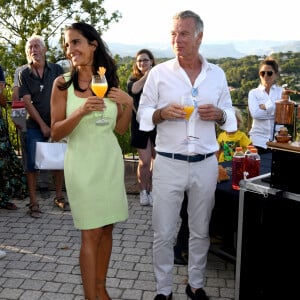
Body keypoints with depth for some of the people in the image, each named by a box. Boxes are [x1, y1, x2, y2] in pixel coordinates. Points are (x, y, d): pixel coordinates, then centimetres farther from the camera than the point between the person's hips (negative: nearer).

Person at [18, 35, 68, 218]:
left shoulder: (57, 70, 2)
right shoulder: (24, 74, 1)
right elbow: (27, 102, -5)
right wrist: (43, 125, -11)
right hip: (35, 126, -1)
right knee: (33, 163, -1)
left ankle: (59, 197, 22)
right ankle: (33, 202, 7)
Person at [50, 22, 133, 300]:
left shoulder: (110, 82, 4)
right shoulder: (62, 84, -6)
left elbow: (121, 129, 9)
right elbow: (55, 133, -7)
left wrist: (128, 104, -8)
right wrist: (81, 112, -22)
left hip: (110, 160, 4)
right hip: (82, 163, -4)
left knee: (106, 228, 11)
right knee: (91, 233, 0)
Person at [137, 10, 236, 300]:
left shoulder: (217, 74, 6)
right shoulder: (159, 73, -1)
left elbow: (230, 115, 13)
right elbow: (142, 115, 2)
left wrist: (219, 115, -10)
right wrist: (162, 113, -18)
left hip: (205, 164, 2)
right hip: (168, 164, -2)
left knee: (200, 231, 14)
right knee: (163, 233, 4)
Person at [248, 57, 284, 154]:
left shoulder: (282, 92, 6)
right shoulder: (253, 93, 5)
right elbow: (255, 113, -11)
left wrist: (265, 107, -10)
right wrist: (276, 110, -8)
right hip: (259, 140, 0)